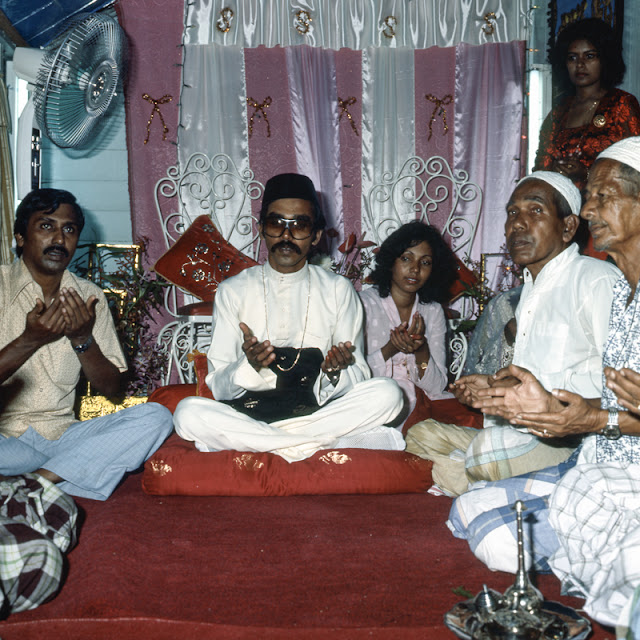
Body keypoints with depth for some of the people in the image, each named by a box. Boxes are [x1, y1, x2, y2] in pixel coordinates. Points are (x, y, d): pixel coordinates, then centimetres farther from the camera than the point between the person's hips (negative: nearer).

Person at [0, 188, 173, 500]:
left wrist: (83, 339, -10)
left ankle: (38, 480, -26)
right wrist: (30, 340, -21)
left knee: (155, 417, -21)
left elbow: (109, 387, 7)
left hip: (62, 435, 5)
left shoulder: (88, 296, 9)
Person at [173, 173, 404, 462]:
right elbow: (218, 386, 1)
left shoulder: (338, 290, 9)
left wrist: (335, 372, -19)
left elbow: (359, 378, 5)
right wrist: (248, 366, -21)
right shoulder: (233, 291, 6)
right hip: (249, 411, 0)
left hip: (318, 411, 0)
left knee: (387, 393, -25)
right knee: (188, 412, -30)